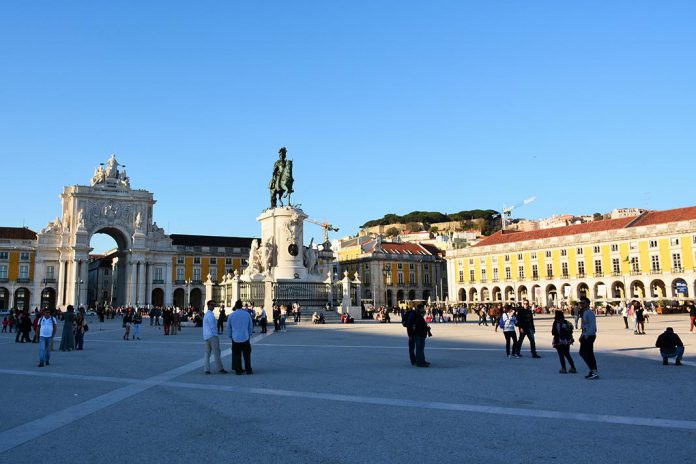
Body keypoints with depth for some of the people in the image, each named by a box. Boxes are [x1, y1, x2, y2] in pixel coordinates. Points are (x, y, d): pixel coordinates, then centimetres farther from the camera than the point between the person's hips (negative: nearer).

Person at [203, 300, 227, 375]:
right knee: (216, 352, -4)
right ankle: (219, 368, -1)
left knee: (207, 353, 7)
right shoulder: (210, 315, -14)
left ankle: (206, 369, 4)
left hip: (206, 337, 9)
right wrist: (216, 335, -11)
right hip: (212, 336, -9)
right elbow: (212, 327, -17)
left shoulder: (206, 314, 17)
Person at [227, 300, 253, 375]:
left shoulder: (231, 315, -3)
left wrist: (230, 336, 19)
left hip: (235, 338, 0)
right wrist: (249, 335, 19)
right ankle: (248, 370, 10)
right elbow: (251, 326, 7)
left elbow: (228, 327, 5)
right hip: (245, 338, 0)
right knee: (247, 355, 8)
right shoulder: (247, 314, -1)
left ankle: (238, 370, 7)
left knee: (237, 355, 6)